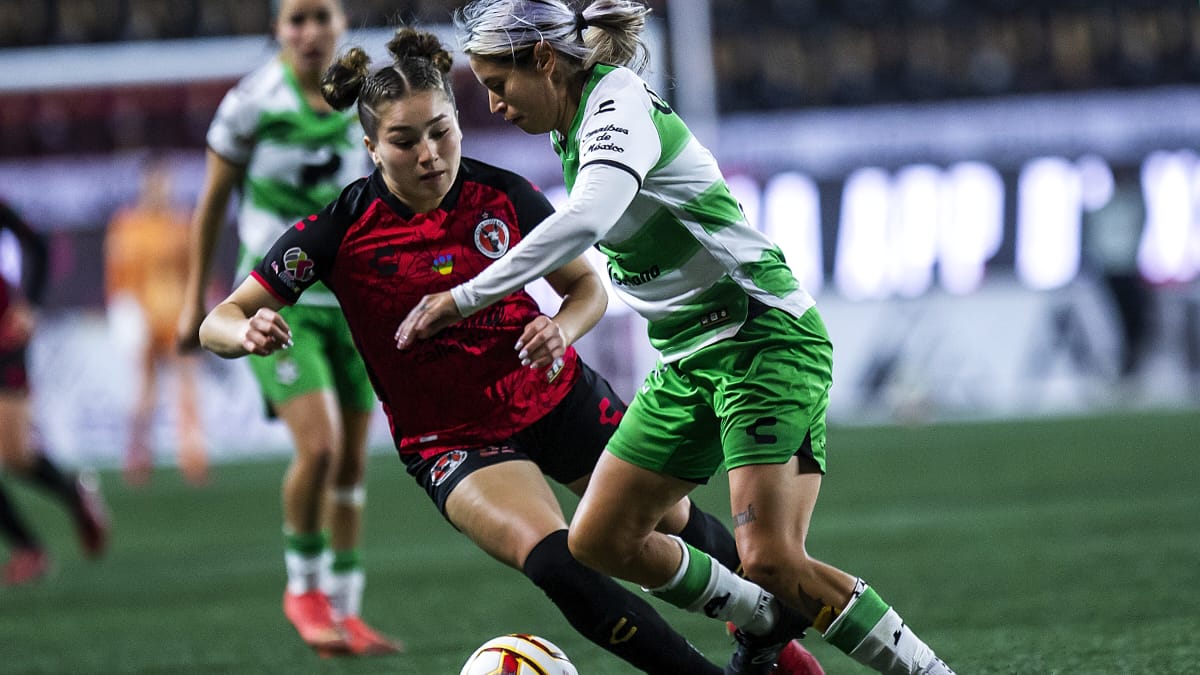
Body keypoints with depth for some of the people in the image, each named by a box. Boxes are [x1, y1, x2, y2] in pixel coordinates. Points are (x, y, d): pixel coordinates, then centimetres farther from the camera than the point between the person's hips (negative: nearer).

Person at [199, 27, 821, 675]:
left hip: (558, 397, 3)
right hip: (454, 443, -3)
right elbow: (217, 323, -17)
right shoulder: (340, 229, -19)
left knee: (676, 521, 17)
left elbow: (588, 286, 1)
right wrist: (248, 332, -41)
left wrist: (561, 329, -22)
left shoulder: (501, 194, -13)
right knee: (553, 562, -29)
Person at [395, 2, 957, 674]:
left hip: (767, 340, -10)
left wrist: (465, 297, -37)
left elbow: (586, 219, -38)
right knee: (601, 540, 5)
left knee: (771, 561, -20)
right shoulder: (576, 131, 10)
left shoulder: (617, 107, -19)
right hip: (687, 361, 10)